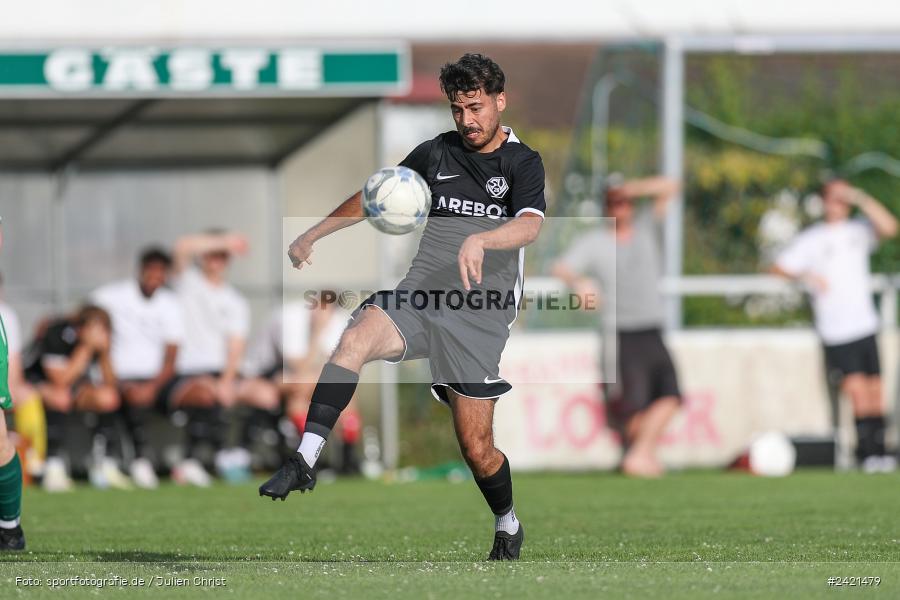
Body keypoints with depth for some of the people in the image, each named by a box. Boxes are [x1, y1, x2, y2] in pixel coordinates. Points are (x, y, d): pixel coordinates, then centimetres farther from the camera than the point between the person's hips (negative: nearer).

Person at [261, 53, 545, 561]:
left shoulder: (523, 163, 0)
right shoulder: (435, 154, 13)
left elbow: (530, 225, -19)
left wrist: (480, 240, -39)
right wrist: (313, 235, 21)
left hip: (480, 315, -3)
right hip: (420, 294, 3)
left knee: (476, 447, -2)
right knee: (355, 341, -30)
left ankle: (508, 527, 27)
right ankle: (306, 459, -38)